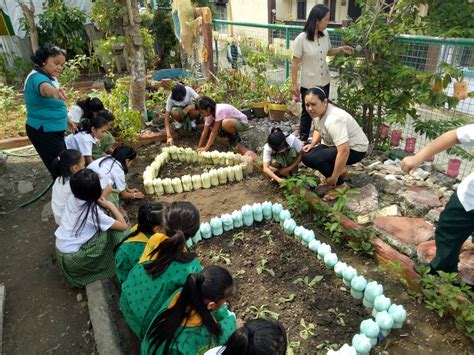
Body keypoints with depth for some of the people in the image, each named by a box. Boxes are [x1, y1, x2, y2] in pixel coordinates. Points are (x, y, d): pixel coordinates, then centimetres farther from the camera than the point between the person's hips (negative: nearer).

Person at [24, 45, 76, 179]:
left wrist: (67, 120, 27)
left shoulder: (49, 76, 8)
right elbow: (44, 87, -48)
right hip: (43, 132, -10)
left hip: (52, 130, 10)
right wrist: (53, 91, -70)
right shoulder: (37, 77, -22)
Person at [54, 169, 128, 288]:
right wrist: (110, 205, -13)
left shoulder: (72, 199, -8)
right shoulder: (93, 213, -26)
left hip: (60, 250, 7)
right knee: (114, 232, -6)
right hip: (72, 258, -7)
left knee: (102, 226, 11)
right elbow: (124, 226, -18)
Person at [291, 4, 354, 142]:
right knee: (307, 113, 9)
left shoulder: (325, 34, -2)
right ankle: (303, 140, 26)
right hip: (308, 84, -5)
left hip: (324, 82, 6)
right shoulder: (301, 39, -19)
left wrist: (341, 49, -3)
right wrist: (294, 84, -14)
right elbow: (295, 63, -14)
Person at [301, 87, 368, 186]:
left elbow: (344, 151, -38)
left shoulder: (333, 119, -33)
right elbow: (318, 130, 18)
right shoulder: (317, 112, -5)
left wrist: (334, 178, -30)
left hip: (354, 149, -9)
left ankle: (338, 184, -7)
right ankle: (338, 171, 11)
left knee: (312, 158, -26)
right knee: (306, 156, -2)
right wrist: (312, 144, 0)